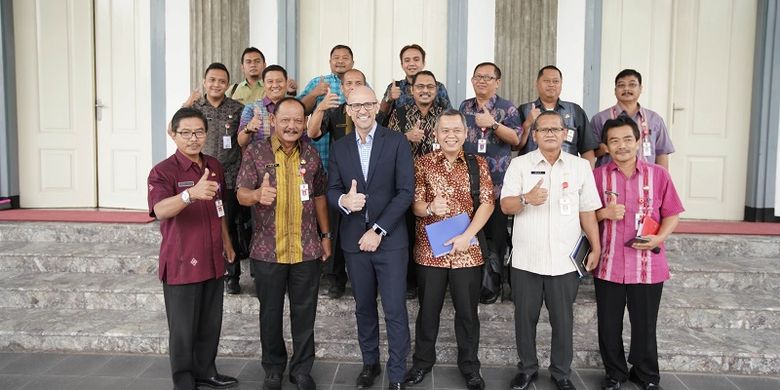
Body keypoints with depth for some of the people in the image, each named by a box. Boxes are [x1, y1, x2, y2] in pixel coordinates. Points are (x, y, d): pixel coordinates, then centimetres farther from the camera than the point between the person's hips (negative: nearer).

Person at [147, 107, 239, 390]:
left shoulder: (214, 167, 7)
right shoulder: (162, 171, -13)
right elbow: (160, 210, -33)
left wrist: (226, 241, 21)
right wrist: (191, 193, -50)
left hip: (213, 261, 6)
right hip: (181, 264, -6)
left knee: (210, 324, 17)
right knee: (183, 329, 4)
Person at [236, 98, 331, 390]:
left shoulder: (311, 154, 6)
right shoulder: (255, 152, -3)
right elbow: (241, 194, -9)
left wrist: (326, 235, 11)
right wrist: (258, 194, -32)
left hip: (307, 249, 2)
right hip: (267, 250, -1)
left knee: (304, 312, 9)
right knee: (271, 313, 11)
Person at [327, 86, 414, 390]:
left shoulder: (397, 142, -3)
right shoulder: (339, 147, 8)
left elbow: (406, 191, -8)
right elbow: (332, 190, 6)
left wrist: (378, 230, -13)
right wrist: (343, 200, -19)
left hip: (390, 238, -3)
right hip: (354, 239, 4)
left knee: (395, 310, 0)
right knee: (364, 307, 15)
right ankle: (370, 363, 33)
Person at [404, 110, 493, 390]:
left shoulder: (478, 164, 3)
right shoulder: (422, 164, 2)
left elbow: (487, 203, -3)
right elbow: (415, 204, -2)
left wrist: (467, 236, -15)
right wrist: (429, 207, -25)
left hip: (468, 251, 0)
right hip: (429, 250, 0)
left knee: (467, 311, 10)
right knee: (428, 309, 12)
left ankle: (470, 366, 28)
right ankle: (422, 361, 31)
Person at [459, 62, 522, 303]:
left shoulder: (507, 108, 1)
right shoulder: (465, 106, 15)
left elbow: (516, 139, -7)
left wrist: (493, 124, -17)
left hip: (497, 181, -4)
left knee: (496, 231, -2)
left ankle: (496, 281, 10)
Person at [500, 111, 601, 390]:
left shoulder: (580, 166, 5)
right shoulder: (519, 164, 2)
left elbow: (587, 212, 7)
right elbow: (505, 206, -5)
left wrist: (596, 248, 5)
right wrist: (526, 199, -25)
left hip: (565, 259, 0)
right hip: (526, 259, 0)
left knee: (563, 319, 9)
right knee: (525, 317, 10)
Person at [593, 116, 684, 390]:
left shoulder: (658, 175, -1)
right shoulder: (598, 176, 0)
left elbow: (672, 214, 3)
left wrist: (659, 238, -14)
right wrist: (605, 213, -15)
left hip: (647, 265, 0)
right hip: (608, 264, 1)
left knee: (645, 325, 12)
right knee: (609, 325, 11)